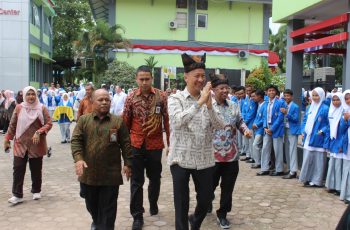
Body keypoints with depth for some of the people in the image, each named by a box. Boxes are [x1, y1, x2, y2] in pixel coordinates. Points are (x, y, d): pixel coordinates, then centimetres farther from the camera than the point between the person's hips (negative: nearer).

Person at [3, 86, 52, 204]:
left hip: (36, 144, -1)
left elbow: (49, 124, -5)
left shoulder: (42, 108, -4)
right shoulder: (19, 108, 2)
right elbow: (12, 125, 8)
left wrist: (39, 132, -20)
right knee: (18, 169, -1)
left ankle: (36, 191, 26)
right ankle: (17, 195, 6)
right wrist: (7, 139, 7)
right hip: (20, 144, 1)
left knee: (36, 169, 9)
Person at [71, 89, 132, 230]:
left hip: (110, 174, -2)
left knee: (108, 208, 3)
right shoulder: (83, 120, 4)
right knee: (91, 205, 20)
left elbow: (125, 144, 2)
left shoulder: (118, 121, 2)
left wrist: (127, 163, -3)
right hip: (88, 173, 2)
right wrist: (78, 159, -18)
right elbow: (76, 141, -3)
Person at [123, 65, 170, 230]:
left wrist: (170, 142, 0)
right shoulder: (131, 98, -2)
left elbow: (167, 120, 0)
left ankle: (153, 204, 43)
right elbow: (125, 122, 1)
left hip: (155, 145, 0)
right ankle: (137, 216, 15)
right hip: (136, 145, 0)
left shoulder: (161, 96, -3)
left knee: (155, 178, 18)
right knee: (136, 182, 5)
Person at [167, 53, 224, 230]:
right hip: (181, 159, -4)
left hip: (205, 159, 4)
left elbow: (220, 126, -4)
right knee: (182, 203, 7)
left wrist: (209, 105, -18)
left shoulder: (208, 99, 6)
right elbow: (178, 121, -24)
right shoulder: (175, 98, -5)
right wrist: (200, 102, -27)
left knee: (206, 199, 15)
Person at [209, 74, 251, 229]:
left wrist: (245, 129, -4)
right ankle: (206, 205, 45)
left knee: (227, 188, 11)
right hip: (212, 155, -3)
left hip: (231, 155, 4)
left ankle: (222, 214, 28)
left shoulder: (234, 106, 5)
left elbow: (240, 122, 15)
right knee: (210, 186, 15)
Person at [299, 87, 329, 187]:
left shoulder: (325, 109, -7)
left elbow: (329, 124, -8)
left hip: (318, 139, -6)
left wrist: (322, 131, -20)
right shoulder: (309, 108, 13)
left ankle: (316, 180, 8)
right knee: (307, 159, 9)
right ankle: (308, 178, 19)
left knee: (318, 160, 0)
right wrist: (303, 132, 6)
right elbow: (305, 121, 18)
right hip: (308, 138, 6)